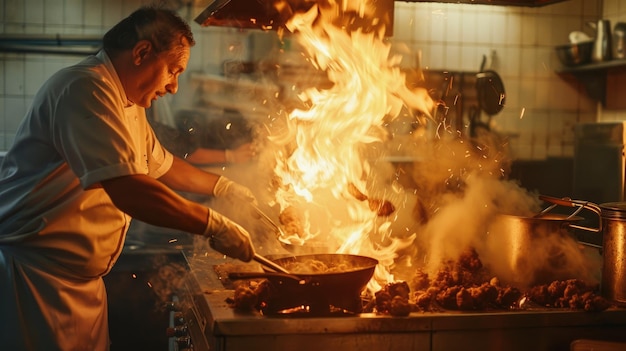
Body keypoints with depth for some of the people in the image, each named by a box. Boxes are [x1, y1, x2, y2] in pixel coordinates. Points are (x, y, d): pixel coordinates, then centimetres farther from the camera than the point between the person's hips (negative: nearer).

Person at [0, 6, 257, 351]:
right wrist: (213, 224, -24)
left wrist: (223, 186, 24)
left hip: (83, 279, 10)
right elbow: (127, 190, -31)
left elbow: (160, 164, 30)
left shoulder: (127, 103, 12)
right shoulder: (87, 89, -21)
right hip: (34, 274, -10)